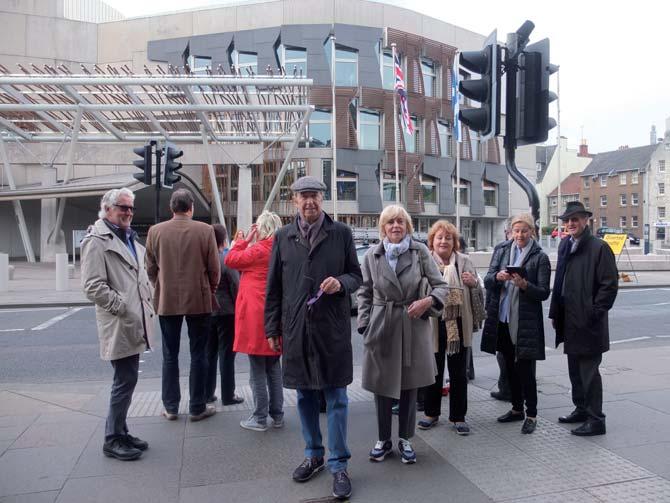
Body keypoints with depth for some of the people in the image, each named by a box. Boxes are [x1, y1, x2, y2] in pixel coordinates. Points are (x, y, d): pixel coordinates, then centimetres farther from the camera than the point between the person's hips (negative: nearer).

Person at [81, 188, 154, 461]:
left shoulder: (130, 239, 18)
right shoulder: (97, 241, -10)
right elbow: (94, 287, -17)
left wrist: (146, 307, 14)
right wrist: (124, 309, -18)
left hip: (134, 325, 9)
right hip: (118, 325, -9)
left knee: (127, 380, 16)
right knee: (125, 381, -4)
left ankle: (120, 432, 28)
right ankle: (112, 440, 11)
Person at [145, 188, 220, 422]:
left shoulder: (155, 231, -2)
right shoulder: (205, 230, -8)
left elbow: (151, 269, 5)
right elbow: (214, 268, -4)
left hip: (167, 301, 2)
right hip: (198, 300, -2)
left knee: (170, 356, 12)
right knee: (198, 355, 8)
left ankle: (171, 407, 19)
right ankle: (197, 407, 15)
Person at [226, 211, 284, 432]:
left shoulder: (258, 250, -15)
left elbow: (231, 260, -4)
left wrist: (247, 239, 0)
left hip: (255, 316, -7)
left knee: (257, 370, 2)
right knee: (274, 368, 15)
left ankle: (260, 418, 9)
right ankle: (277, 415, 22)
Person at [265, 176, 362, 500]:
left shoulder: (341, 233, 1)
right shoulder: (283, 236, 6)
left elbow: (356, 275, 6)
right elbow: (274, 287, 8)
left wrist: (341, 283, -17)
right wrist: (272, 327, 6)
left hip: (332, 328, -2)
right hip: (296, 329, 2)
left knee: (336, 397, 4)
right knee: (305, 396, 15)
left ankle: (338, 465, 17)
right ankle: (313, 454, 33)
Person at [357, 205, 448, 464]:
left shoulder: (420, 251, -2)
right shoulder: (372, 255, 0)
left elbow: (441, 285, 1)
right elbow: (364, 293, 6)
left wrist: (428, 300, -18)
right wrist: (364, 325, 0)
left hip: (413, 325, 0)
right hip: (381, 326, 0)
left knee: (409, 386, 10)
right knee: (382, 386, 8)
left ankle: (405, 439, 28)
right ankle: (383, 440, 26)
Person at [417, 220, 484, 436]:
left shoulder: (464, 261, 5)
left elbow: (477, 293, 11)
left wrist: (474, 283, -9)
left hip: (458, 326, 2)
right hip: (432, 325, -1)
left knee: (459, 373, 10)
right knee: (433, 371, 13)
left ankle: (458, 416, 25)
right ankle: (432, 413, 30)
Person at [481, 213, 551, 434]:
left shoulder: (540, 257, -4)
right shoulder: (503, 251, 8)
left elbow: (544, 293, -7)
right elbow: (487, 281, 2)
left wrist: (524, 285, -24)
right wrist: (498, 277, -19)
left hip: (526, 321, -5)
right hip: (502, 319, 5)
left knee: (525, 368, -1)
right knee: (510, 366, 15)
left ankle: (531, 414, 13)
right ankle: (517, 408, 29)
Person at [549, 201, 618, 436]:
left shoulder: (599, 247, -10)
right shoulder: (564, 245, 12)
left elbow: (610, 284, -12)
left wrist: (595, 313, -15)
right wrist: (555, 313, 12)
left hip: (588, 323, -7)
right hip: (569, 320, 8)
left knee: (589, 371, -1)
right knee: (575, 370, 18)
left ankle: (596, 420, 10)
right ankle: (581, 409, 33)